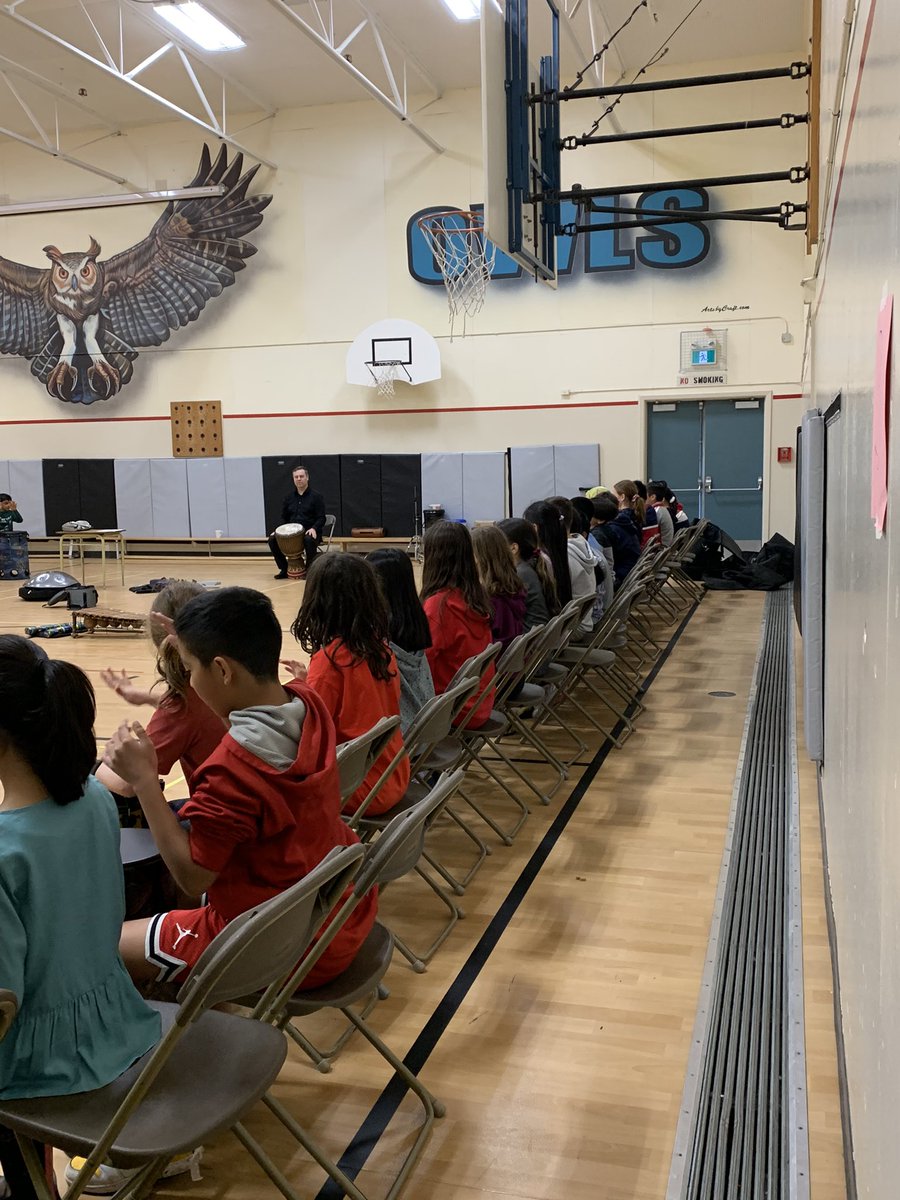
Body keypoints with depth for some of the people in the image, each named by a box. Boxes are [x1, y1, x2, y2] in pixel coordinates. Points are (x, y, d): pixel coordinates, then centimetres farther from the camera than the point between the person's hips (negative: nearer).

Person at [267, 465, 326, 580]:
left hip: (309, 532, -5)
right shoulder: (289, 498, 14)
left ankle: (309, 569, -17)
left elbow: (321, 518, -5)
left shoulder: (316, 496, 0)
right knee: (272, 539, -18)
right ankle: (284, 569, -3)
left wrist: (314, 528, -25)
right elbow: (284, 517, 16)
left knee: (309, 540, -39)